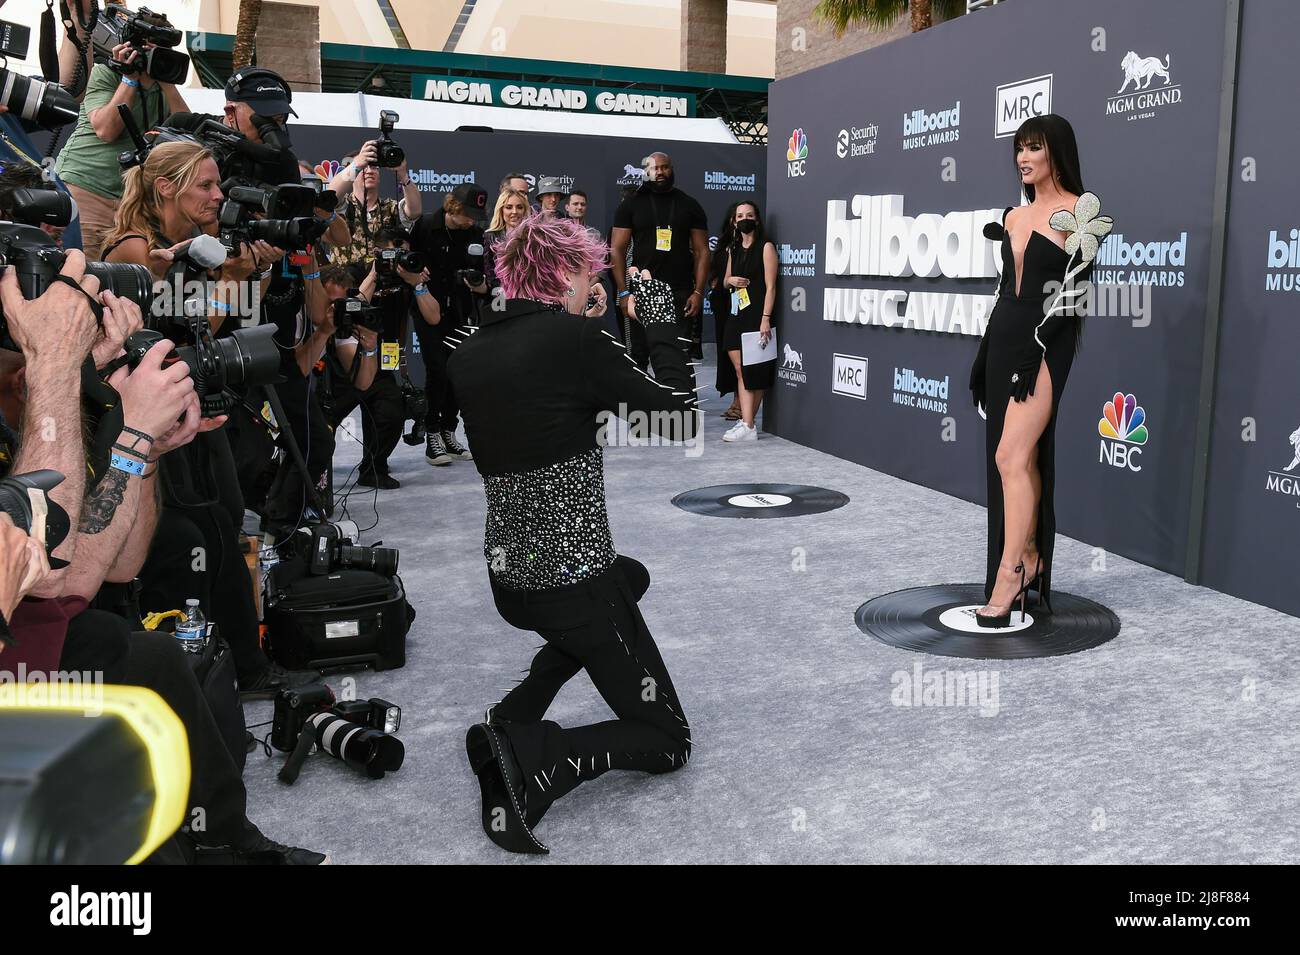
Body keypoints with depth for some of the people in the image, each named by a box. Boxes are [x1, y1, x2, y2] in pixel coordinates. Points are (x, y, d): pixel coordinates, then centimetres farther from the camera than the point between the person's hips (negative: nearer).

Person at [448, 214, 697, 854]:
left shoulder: (466, 352, 3)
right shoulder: (575, 337, -15)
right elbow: (682, 419, -9)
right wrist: (663, 330, 3)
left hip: (506, 579, 7)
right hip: (572, 580, -6)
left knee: (630, 577, 38)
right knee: (667, 739, 13)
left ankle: (512, 718, 21)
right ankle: (535, 759, -15)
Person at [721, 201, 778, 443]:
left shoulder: (766, 247, -4)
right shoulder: (733, 249, 16)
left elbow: (770, 286, -10)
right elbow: (725, 281, 26)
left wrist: (765, 318, -18)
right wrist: (730, 280, 1)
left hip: (757, 315, -6)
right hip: (736, 314, 6)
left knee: (754, 372, -2)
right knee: (740, 370, 0)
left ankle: (747, 423, 0)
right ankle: (747, 424, 1)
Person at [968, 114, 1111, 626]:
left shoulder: (1079, 213, -5)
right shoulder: (1014, 217, 15)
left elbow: (1071, 292, -11)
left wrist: (1035, 352, -18)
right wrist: (984, 355, 15)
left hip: (1046, 343, -7)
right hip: (1005, 339, 7)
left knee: (1011, 456, -14)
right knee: (1024, 457, 9)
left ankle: (1009, 573, -10)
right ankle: (1029, 559, 16)